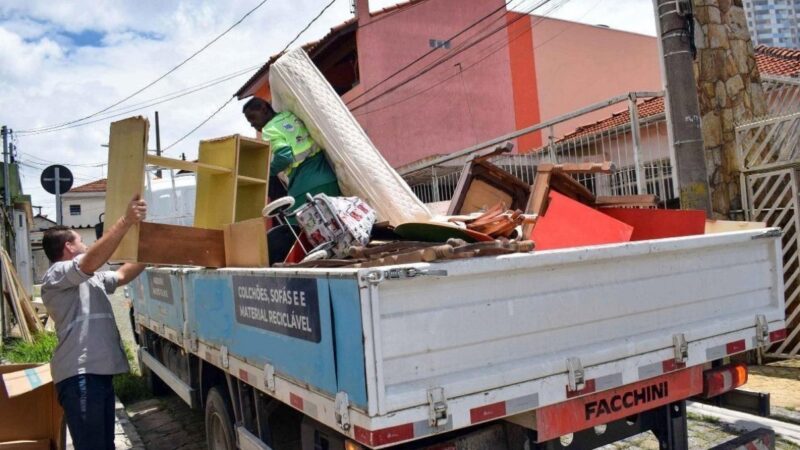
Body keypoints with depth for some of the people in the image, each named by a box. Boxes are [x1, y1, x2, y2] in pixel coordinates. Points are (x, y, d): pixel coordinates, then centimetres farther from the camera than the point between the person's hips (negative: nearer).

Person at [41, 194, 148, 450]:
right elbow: (92, 261, -24)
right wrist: (126, 222, -32)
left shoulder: (92, 279, 22)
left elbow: (122, 275, 30)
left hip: (99, 370, 10)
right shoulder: (56, 275, -7)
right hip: (80, 374, -10)